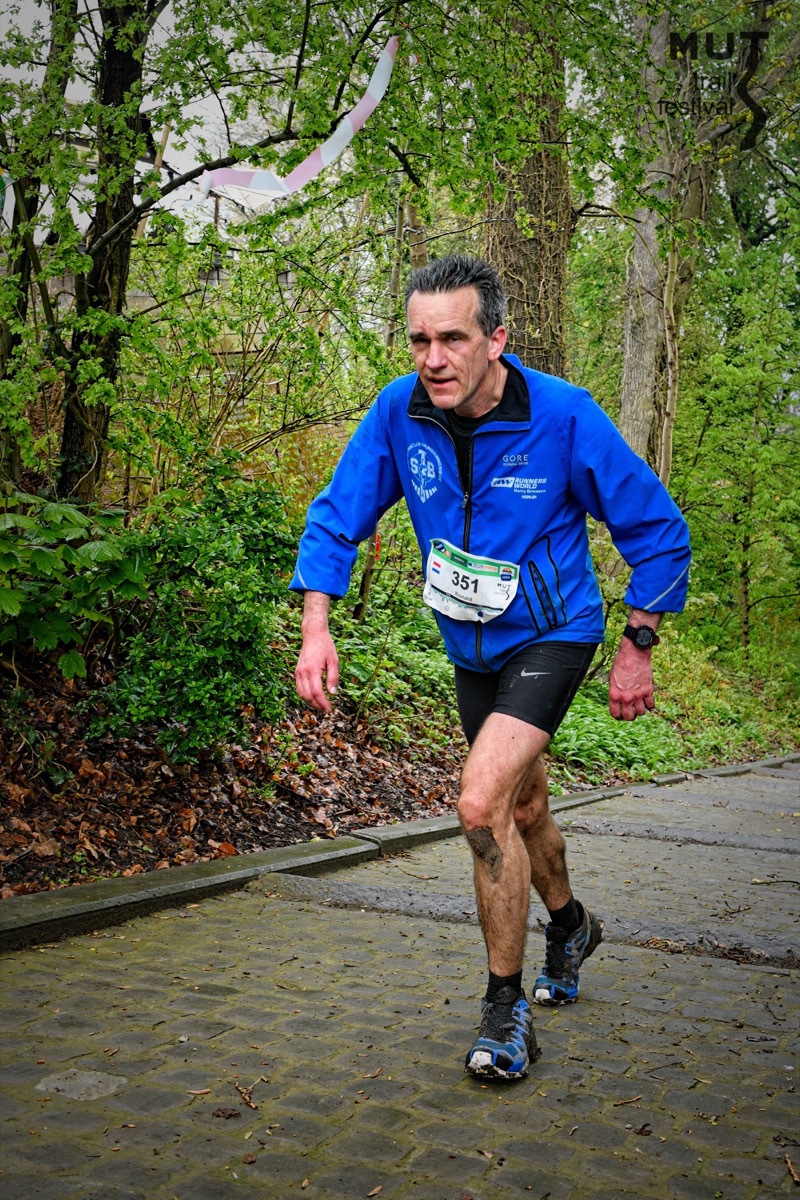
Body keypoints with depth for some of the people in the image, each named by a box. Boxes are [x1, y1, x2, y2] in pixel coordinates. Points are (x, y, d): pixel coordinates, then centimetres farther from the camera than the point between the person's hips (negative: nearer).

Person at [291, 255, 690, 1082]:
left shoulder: (564, 416, -22)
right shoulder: (398, 411, -13)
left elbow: (658, 530, -11)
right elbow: (336, 517, -5)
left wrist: (638, 648, -9)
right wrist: (315, 627, -19)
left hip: (550, 635, -5)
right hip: (469, 645, 5)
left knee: (482, 802, -22)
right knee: (521, 808, 21)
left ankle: (506, 1007, -3)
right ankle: (570, 925, 51)